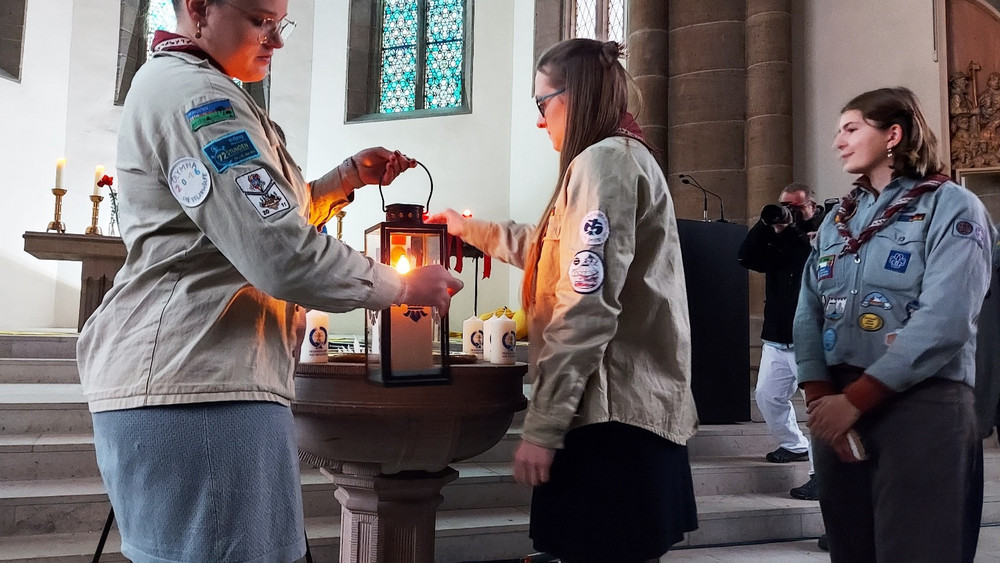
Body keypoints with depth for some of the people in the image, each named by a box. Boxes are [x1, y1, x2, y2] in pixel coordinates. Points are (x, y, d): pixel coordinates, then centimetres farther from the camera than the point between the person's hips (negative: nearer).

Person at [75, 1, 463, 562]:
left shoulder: (177, 84, 23)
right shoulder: (196, 95, -12)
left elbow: (267, 214, 30)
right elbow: (283, 256, -21)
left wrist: (350, 175, 16)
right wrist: (405, 286, -8)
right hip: (202, 388, -11)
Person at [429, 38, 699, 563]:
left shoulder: (604, 160, -10)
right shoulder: (622, 158, 23)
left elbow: (588, 310, -20)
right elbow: (548, 249, 38)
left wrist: (542, 425, -19)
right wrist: (469, 228, 47)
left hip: (613, 412, -10)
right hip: (628, 406, 10)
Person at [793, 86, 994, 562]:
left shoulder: (951, 208, -3)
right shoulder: (837, 220, 15)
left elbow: (944, 323, -16)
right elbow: (809, 314, 6)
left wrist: (854, 399, -19)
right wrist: (820, 397, -10)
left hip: (922, 406, -5)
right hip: (838, 407, 6)